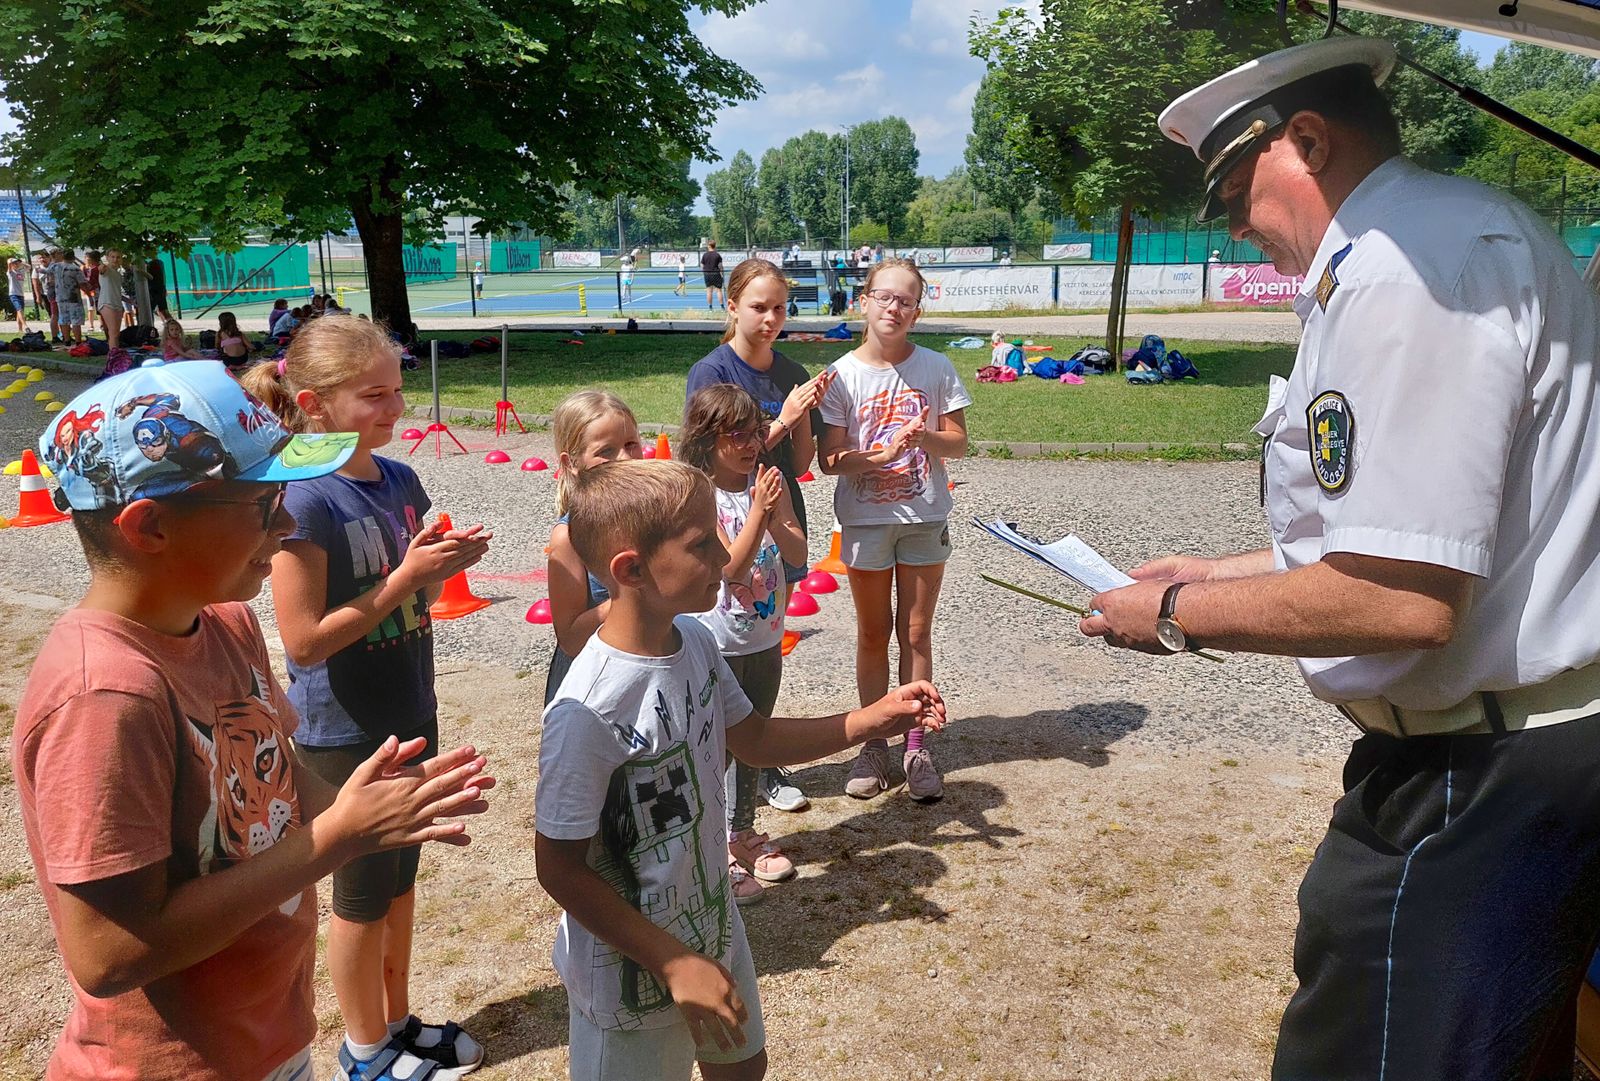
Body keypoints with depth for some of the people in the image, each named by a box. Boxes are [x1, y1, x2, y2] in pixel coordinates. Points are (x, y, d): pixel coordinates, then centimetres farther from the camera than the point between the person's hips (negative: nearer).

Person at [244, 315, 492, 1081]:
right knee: (363, 892, 11)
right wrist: (404, 578, -25)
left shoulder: (400, 480, 1)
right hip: (344, 732, -7)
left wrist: (444, 563, -9)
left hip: (410, 714, 7)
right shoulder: (304, 502, -21)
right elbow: (303, 640, -22)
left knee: (400, 876, 20)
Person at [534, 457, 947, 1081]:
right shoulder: (588, 711, -31)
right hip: (631, 969, -7)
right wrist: (673, 963, -20)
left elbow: (752, 739, 7)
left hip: (713, 924, 7)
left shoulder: (693, 640, -9)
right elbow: (559, 868, -22)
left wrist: (870, 721, -3)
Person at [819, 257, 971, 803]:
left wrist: (924, 437, -21)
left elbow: (958, 444, 0)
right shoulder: (842, 375, -6)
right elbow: (830, 460, -8)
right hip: (866, 519, -1)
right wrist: (885, 453, -25)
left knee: (916, 633, 8)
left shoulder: (936, 368, -3)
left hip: (925, 517, 1)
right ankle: (874, 744, 22)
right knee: (873, 633, 10)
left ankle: (915, 746, 18)